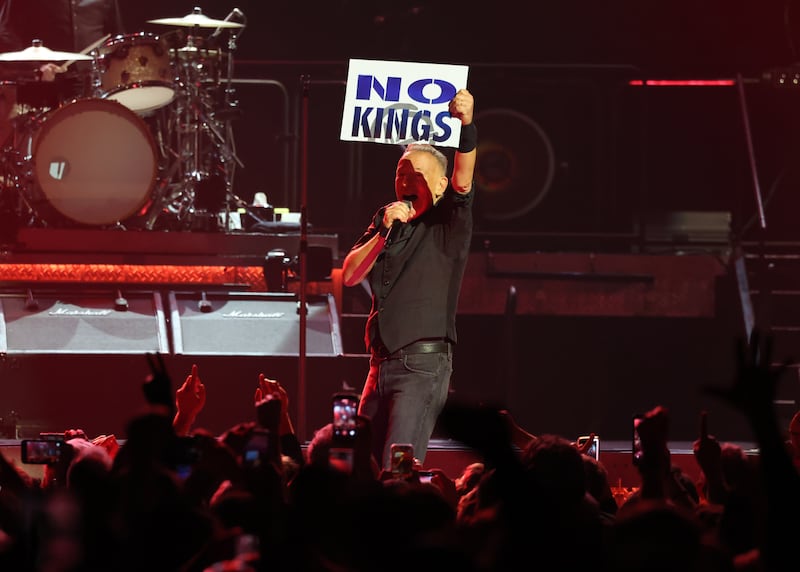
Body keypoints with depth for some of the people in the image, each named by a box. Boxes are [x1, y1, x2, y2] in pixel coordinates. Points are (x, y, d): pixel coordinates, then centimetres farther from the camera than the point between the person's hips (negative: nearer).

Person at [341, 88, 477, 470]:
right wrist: (384, 232, -9)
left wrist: (467, 127, -38)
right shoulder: (387, 219, 14)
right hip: (382, 362, 6)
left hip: (424, 363, -6)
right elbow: (349, 275, 6)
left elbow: (463, 181, -21)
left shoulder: (447, 224, -2)